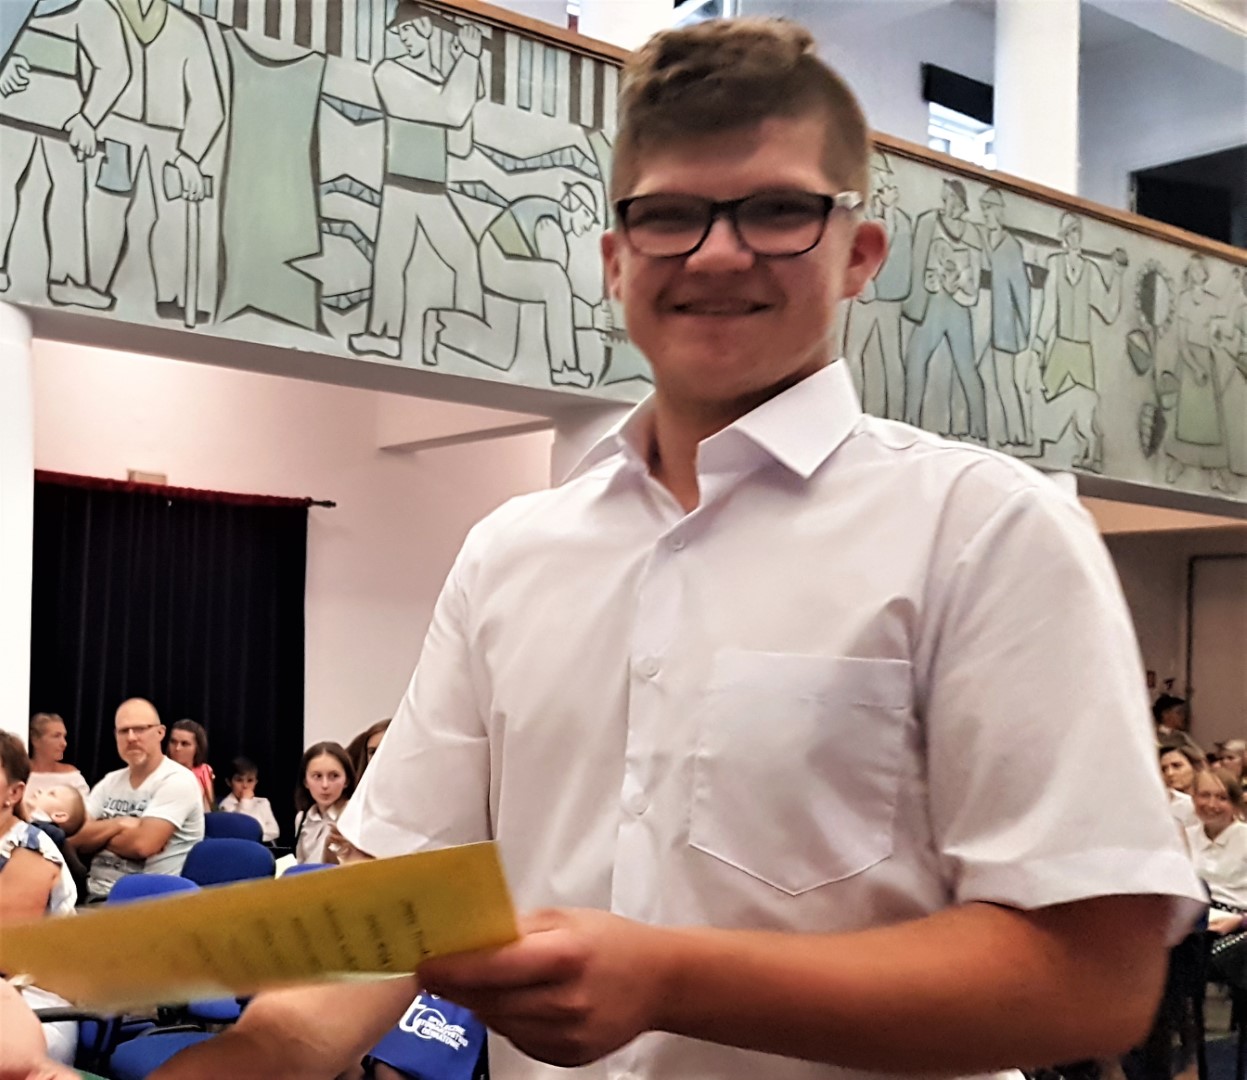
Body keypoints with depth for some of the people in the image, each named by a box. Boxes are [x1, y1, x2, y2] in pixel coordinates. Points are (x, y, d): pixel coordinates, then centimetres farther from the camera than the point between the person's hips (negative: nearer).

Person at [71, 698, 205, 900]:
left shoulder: (177, 781, -8)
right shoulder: (110, 782, 13)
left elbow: (142, 844, -18)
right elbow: (74, 838, 4)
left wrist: (99, 837, -1)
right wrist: (118, 825, -10)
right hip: (96, 896, 7)